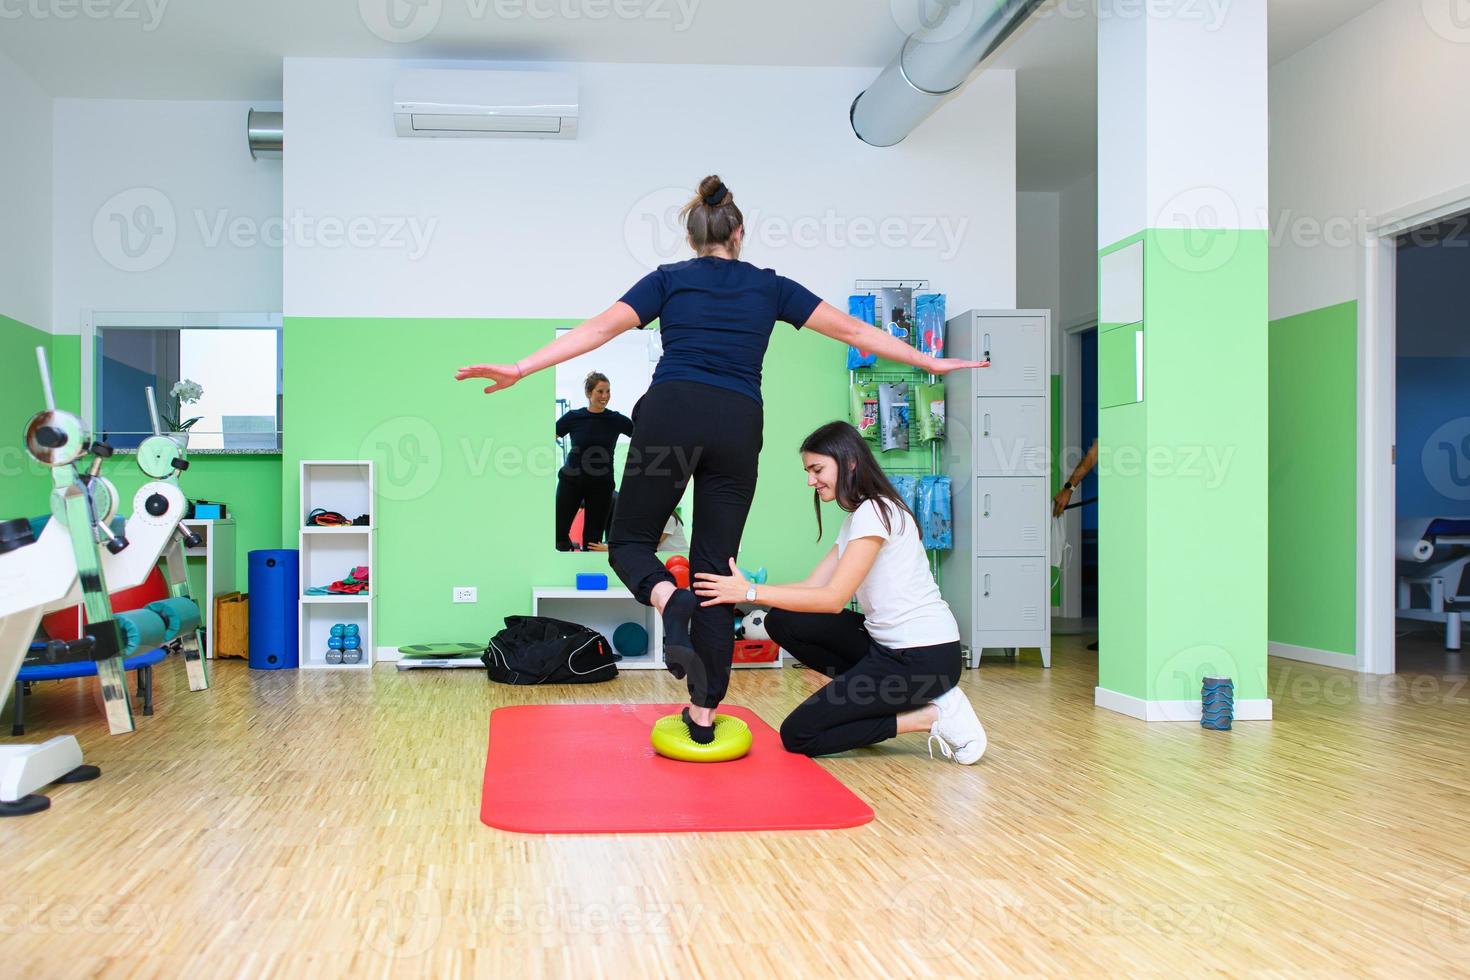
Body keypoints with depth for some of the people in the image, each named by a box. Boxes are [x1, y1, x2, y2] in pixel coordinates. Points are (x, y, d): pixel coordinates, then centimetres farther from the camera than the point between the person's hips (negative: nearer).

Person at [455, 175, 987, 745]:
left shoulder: (668, 280, 14)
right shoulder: (769, 287, 18)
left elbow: (600, 328, 3)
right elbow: (853, 330, 18)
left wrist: (521, 368, 1)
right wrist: (930, 362, 25)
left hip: (671, 414, -1)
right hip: (738, 426, 1)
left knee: (630, 538, 13)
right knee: (716, 567, 7)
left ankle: (670, 600, -22)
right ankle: (704, 714, 9)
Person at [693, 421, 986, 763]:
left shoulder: (875, 511, -14)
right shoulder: (854, 519, 16)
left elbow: (833, 598, -20)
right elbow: (813, 585, 8)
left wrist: (751, 592, -19)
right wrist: (743, 591, -4)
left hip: (924, 656, -9)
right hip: (887, 644, 9)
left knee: (798, 736, -7)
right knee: (783, 622, 4)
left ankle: (932, 716, -6)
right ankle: (875, 696, 4)